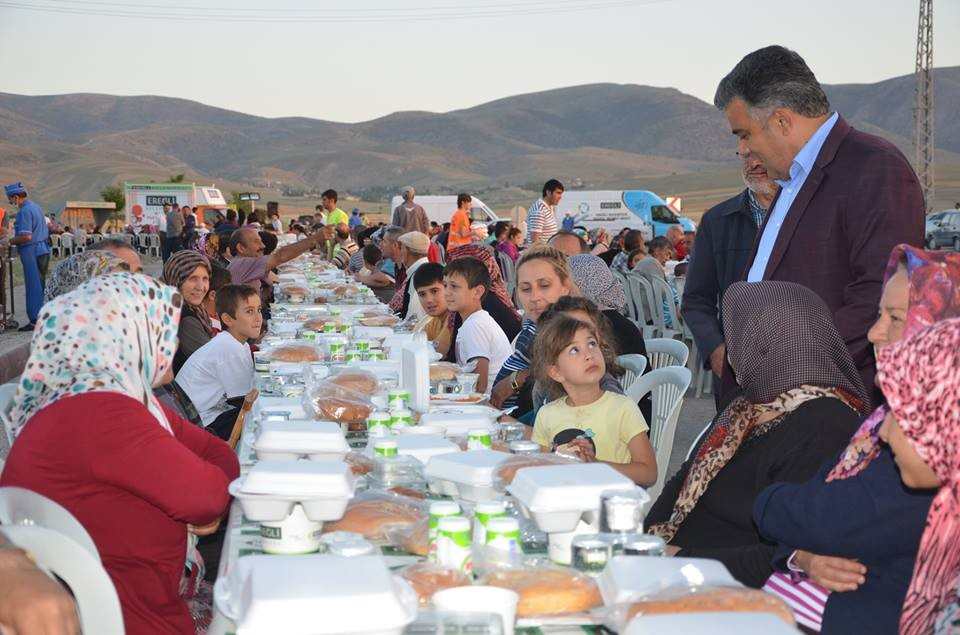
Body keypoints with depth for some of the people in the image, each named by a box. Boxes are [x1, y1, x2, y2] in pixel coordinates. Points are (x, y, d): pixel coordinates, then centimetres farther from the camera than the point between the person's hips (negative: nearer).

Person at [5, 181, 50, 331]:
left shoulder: (24, 211, -15)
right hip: (43, 249, 9)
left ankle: (35, 321, -3)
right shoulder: (36, 207, 15)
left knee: (33, 286, -5)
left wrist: (10, 241, -10)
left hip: (32, 252, -9)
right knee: (40, 285, 14)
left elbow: (26, 236, -23)